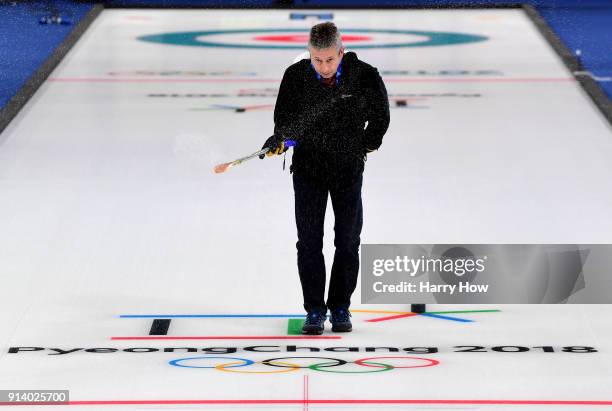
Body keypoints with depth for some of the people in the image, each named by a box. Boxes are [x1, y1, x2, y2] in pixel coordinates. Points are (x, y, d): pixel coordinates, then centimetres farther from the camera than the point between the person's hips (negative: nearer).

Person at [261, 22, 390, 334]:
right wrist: (282, 138, -20)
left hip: (348, 167, 0)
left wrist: (366, 145, -1)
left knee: (348, 241, 4)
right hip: (308, 165, 0)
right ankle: (314, 310, 6)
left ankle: (340, 308, 17)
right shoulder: (295, 76, -13)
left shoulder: (365, 76, -14)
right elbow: (284, 116, -1)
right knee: (309, 241, -2)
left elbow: (380, 116, 3)